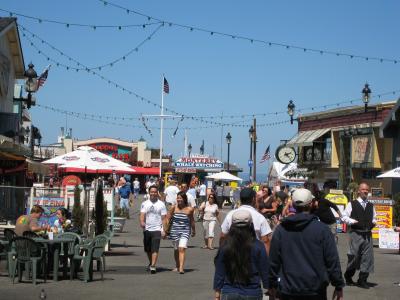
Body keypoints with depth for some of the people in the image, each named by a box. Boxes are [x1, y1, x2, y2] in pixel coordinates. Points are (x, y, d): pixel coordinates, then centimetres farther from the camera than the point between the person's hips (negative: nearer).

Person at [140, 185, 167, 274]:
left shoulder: (161, 204, 2)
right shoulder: (145, 204, 8)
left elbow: (163, 218, 2)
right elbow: (142, 215, -3)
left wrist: (163, 230, -6)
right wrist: (142, 222, -24)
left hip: (157, 230, -3)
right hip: (147, 229, 3)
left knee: (155, 249, -13)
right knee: (148, 249, 13)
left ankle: (153, 266, -17)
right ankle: (151, 263, 33)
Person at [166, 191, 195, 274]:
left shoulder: (189, 209, -3)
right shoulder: (173, 208, -2)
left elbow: (191, 220, 12)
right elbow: (168, 219, 2)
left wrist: (193, 231, 23)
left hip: (185, 231, -2)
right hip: (174, 231, 2)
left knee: (182, 249, -17)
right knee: (176, 249, 14)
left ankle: (181, 268, -23)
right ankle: (177, 266, 33)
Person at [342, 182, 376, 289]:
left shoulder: (371, 206, 16)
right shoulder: (352, 204, 2)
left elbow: (373, 218, 25)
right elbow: (344, 217, 1)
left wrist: (373, 222, 3)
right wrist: (353, 221, -12)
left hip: (367, 234, 4)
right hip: (355, 233, -4)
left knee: (367, 256, -1)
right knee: (354, 256, -2)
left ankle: (362, 280, 7)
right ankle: (348, 277, 17)